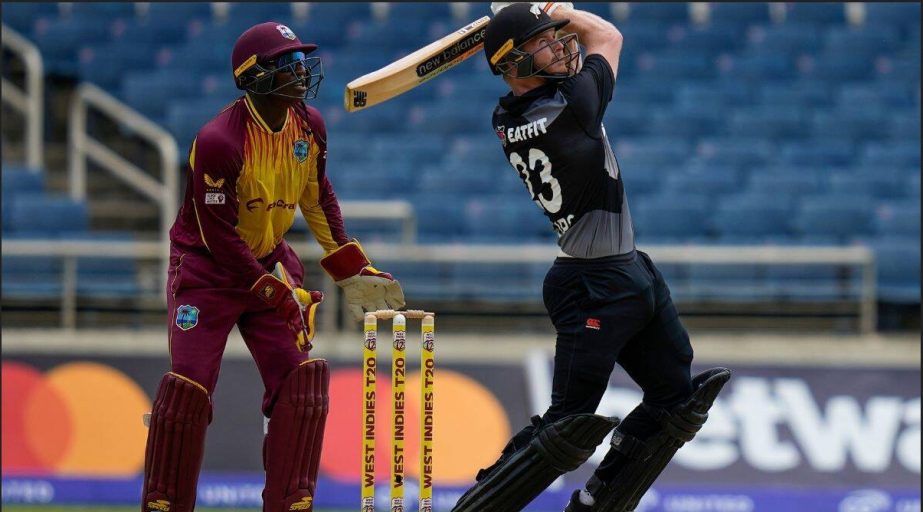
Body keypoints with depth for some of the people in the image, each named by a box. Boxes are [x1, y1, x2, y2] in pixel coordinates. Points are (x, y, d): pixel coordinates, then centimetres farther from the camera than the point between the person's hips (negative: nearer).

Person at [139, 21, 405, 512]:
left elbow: (317, 197, 12)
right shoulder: (219, 141, -25)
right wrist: (279, 294, -22)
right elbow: (219, 236, -23)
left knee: (301, 376, -6)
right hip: (206, 266, -6)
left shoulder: (309, 126, -4)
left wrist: (352, 270, 10)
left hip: (270, 261, 6)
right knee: (189, 385, -12)